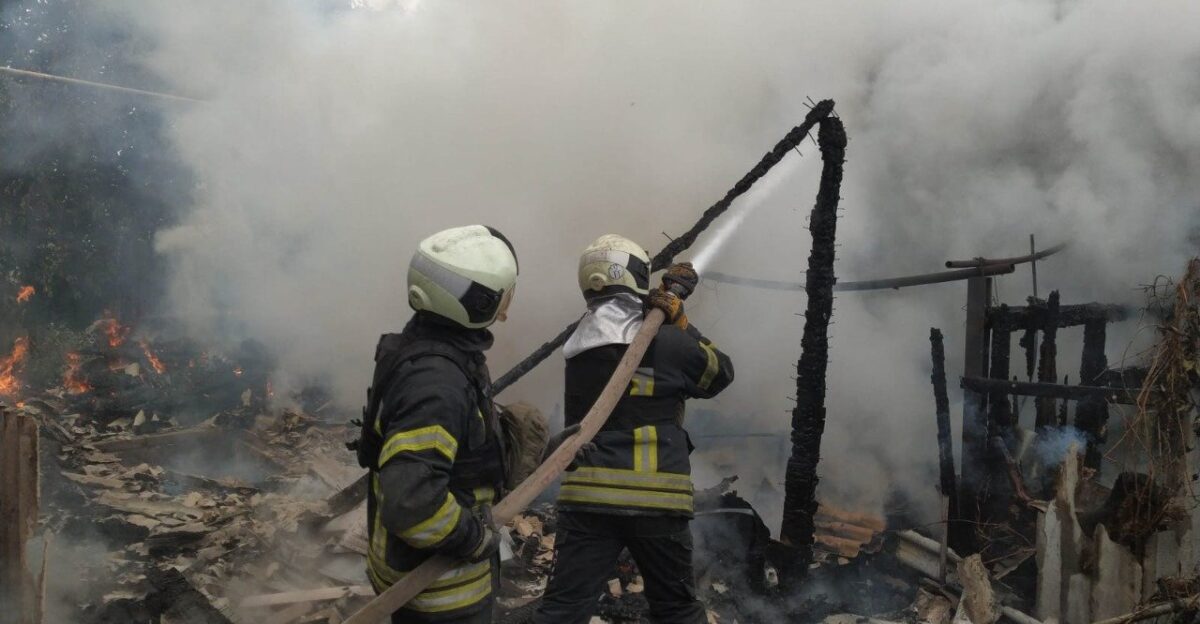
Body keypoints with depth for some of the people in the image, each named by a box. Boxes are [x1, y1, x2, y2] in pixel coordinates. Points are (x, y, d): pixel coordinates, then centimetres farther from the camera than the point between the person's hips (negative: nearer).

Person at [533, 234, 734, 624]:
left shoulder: (577, 348, 9)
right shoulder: (666, 343, -8)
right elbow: (720, 372, 10)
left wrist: (668, 295, 26)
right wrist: (679, 320, 10)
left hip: (587, 497, 3)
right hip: (655, 499, -3)